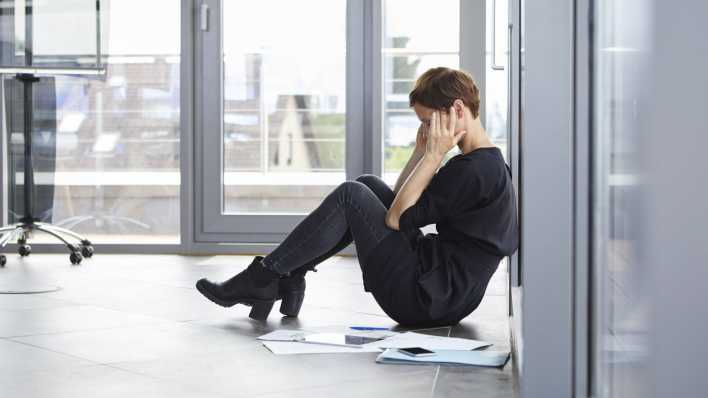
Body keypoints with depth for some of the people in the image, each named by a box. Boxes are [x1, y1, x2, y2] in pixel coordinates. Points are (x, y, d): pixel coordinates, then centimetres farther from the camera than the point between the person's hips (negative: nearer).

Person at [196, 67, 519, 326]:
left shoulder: (475, 170, -18)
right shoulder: (488, 163, 14)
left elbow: (397, 217, -16)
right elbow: (400, 202, 18)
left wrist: (434, 154, -13)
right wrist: (421, 150, 7)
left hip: (426, 302, -10)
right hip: (444, 297, 10)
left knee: (350, 195, -8)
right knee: (370, 186, 13)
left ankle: (260, 279, -1)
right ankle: (286, 279, 9)